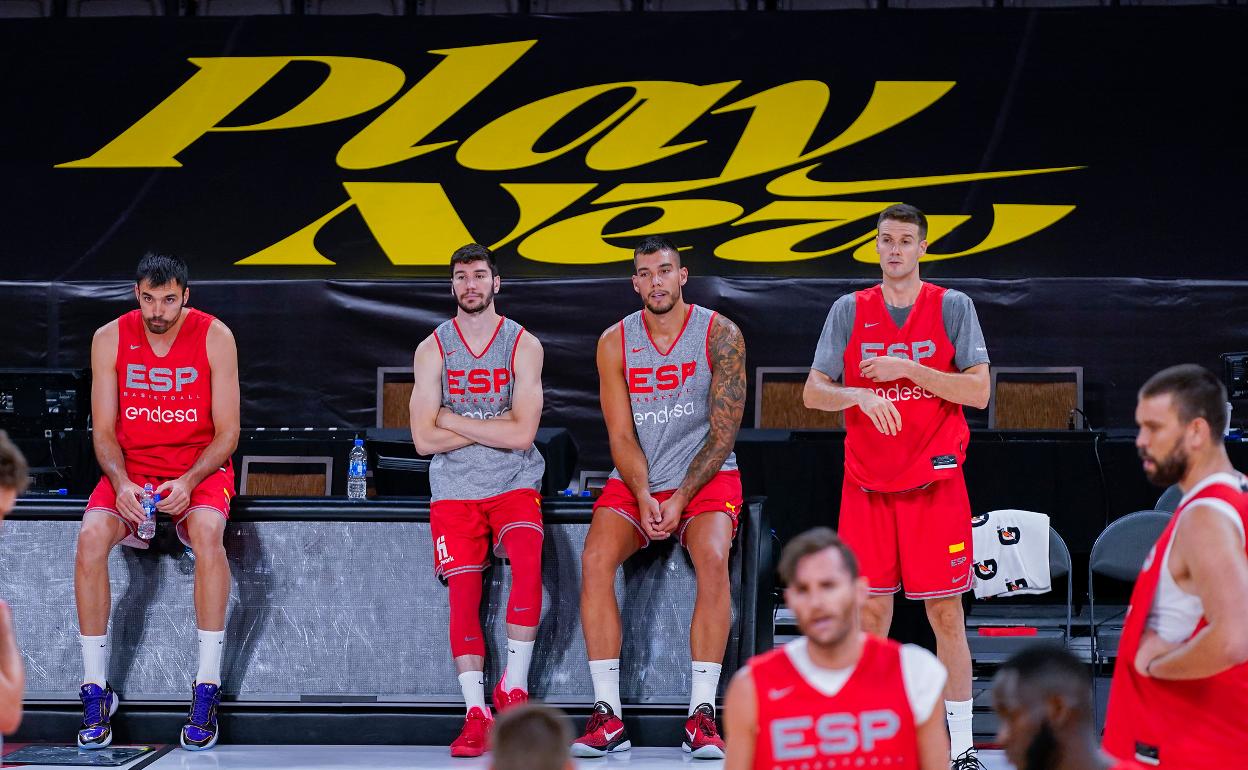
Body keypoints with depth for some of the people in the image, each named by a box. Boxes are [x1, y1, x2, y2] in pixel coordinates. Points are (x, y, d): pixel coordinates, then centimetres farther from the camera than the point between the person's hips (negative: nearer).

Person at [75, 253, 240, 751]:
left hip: (200, 469, -2)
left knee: (206, 532, -35)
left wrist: (188, 483, -22)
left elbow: (226, 432, -6)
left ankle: (206, 691, -28)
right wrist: (121, 484, -19)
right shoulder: (110, 339, -2)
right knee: (91, 536, -28)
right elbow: (103, 430, 0)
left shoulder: (214, 337, -7)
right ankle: (96, 692, -20)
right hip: (130, 468, 2)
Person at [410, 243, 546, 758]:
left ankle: (514, 686, -18)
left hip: (514, 484, -1)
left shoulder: (523, 345, -1)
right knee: (463, 592, -10)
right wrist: (493, 427, -9)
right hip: (455, 489, 1)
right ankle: (476, 712, -8)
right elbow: (424, 439, -6)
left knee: (528, 560, -27)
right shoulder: (432, 349, 3)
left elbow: (521, 434, -12)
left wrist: (453, 419, -9)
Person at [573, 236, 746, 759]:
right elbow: (621, 435, -2)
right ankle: (607, 715, -22)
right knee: (595, 558, -24)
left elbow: (723, 431, -9)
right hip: (635, 480, 2)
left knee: (713, 558, -31)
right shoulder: (615, 342, 1)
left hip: (706, 478, -2)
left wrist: (681, 499, -17)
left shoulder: (720, 334, -7)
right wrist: (643, 497, -18)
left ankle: (702, 713, -30)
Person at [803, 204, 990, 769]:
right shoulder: (850, 311, 7)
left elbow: (979, 392, -6)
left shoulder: (952, 307, 1)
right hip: (867, 485, 2)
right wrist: (861, 396, -17)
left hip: (935, 484, -2)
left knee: (946, 614, -1)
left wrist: (907, 369, -14)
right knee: (870, 612, 3)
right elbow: (813, 393, 3)